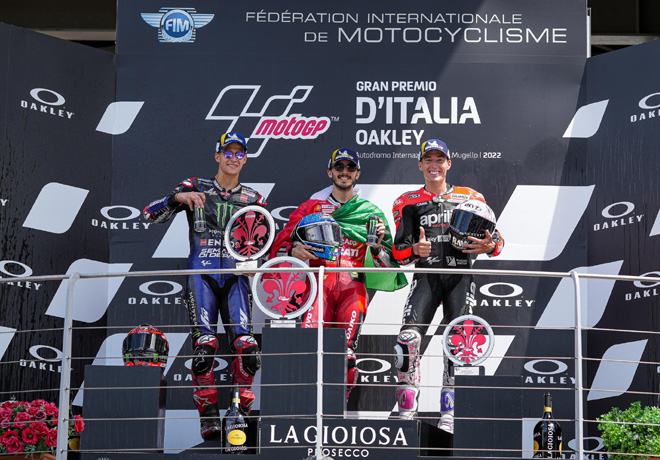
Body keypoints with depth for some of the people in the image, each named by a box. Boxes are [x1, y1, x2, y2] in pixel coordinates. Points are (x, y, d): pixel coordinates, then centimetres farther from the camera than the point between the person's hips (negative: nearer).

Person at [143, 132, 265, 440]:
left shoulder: (253, 199, 16)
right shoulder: (195, 187, 10)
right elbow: (151, 215, 1)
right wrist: (178, 197, -16)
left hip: (236, 274, 2)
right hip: (201, 272, -2)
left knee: (246, 345, -15)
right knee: (204, 343, -16)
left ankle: (240, 409, 0)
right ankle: (208, 415, -5)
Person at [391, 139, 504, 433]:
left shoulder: (470, 198, 15)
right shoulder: (409, 202, 14)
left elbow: (496, 239, 12)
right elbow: (398, 251, 8)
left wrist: (490, 245, -12)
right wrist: (414, 251, -15)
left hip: (460, 274, 0)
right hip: (426, 273, 0)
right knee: (409, 337, -17)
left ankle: (448, 414, -3)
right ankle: (407, 412, -9)